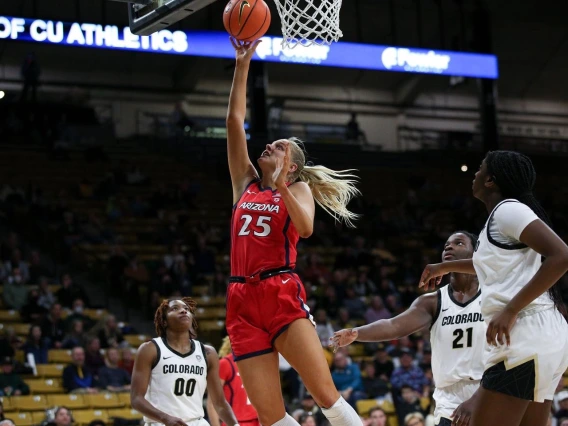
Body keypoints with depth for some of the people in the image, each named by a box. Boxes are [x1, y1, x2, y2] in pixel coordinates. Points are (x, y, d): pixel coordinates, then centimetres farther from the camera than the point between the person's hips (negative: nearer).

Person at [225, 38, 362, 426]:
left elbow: (306, 228, -11)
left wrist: (281, 186, -19)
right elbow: (235, 121, 15)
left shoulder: (298, 189, 10)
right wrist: (243, 65, 13)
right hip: (243, 303, 4)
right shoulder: (246, 183, 19)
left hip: (282, 295, -4)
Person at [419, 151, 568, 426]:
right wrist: (446, 267, 52)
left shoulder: (508, 209, -7)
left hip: (524, 336, -10)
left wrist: (510, 310, -23)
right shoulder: (504, 215, 21)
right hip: (543, 339, 10)